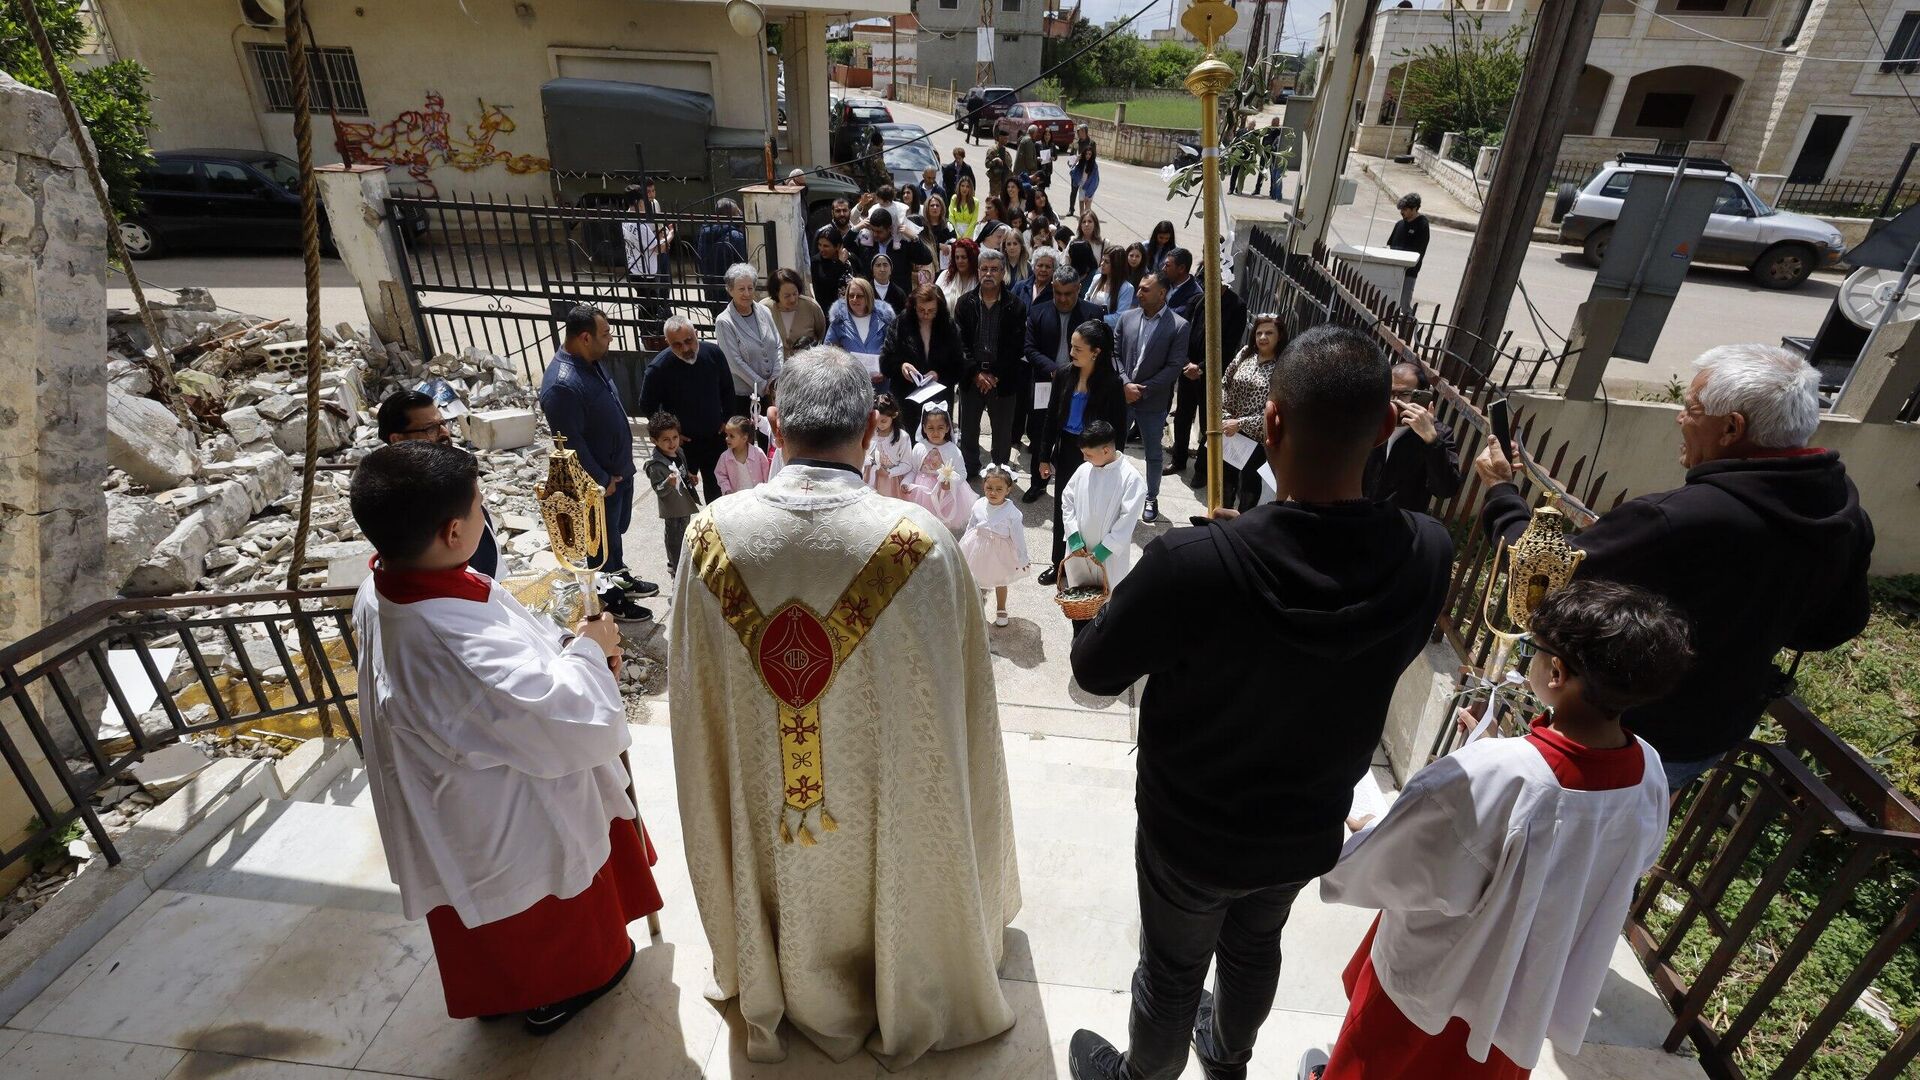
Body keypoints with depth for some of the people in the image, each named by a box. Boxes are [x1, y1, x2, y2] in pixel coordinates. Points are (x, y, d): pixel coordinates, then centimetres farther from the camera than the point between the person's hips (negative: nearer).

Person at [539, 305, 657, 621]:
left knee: (617, 529, 25)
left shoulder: (591, 362, 1)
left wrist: (620, 469, 16)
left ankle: (620, 577, 44)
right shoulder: (562, 384, -29)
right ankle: (610, 598, 26)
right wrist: (601, 481, -17)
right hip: (600, 480, -9)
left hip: (619, 469, 9)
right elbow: (571, 444, -26)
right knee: (603, 538, 9)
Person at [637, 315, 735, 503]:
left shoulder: (713, 353, -12)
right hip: (682, 442, -3)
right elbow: (647, 407, -6)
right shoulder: (658, 368, -22)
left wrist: (727, 420, 5)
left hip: (715, 437, 3)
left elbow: (727, 389, 6)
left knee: (717, 488, 18)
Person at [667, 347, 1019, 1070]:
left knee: (796, 894, 31)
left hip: (766, 801, 2)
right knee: (894, 894, 28)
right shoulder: (920, 541, -28)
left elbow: (696, 694, -6)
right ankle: (902, 1012, 56)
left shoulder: (711, 533, -20)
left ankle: (806, 1003, 60)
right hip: (890, 802, -1)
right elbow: (957, 696, -16)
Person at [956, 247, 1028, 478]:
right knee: (968, 430, 12)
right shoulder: (965, 303, 2)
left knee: (1003, 433, 7)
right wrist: (976, 373, -12)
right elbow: (960, 342, -3)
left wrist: (995, 376, -12)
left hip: (1003, 379, -1)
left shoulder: (1015, 306, -3)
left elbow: (1016, 346, -6)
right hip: (971, 377, 2)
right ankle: (969, 471, 28)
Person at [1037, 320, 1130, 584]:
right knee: (1062, 508, 13)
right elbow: (1051, 418, 2)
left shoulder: (1111, 383, -15)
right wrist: (1044, 457, 3)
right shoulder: (1064, 375, -4)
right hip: (1066, 451, 4)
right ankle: (1059, 563, 29)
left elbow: (1118, 428, -8)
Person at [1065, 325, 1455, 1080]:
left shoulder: (1192, 563, -37)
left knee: (1172, 969, 23)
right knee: (1255, 947, 32)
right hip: (1309, 827, 5)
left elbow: (1094, 672, -19)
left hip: (1192, 830, -4)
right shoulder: (1427, 554, -22)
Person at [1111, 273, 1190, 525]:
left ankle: (1152, 499, 28)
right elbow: (1114, 354, 1)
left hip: (1153, 401, -3)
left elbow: (1174, 367, -12)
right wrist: (1126, 384, -13)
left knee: (1153, 453, 11)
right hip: (1122, 396, 3)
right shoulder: (1126, 317, 1)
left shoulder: (1178, 326, -9)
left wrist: (1142, 391, -15)